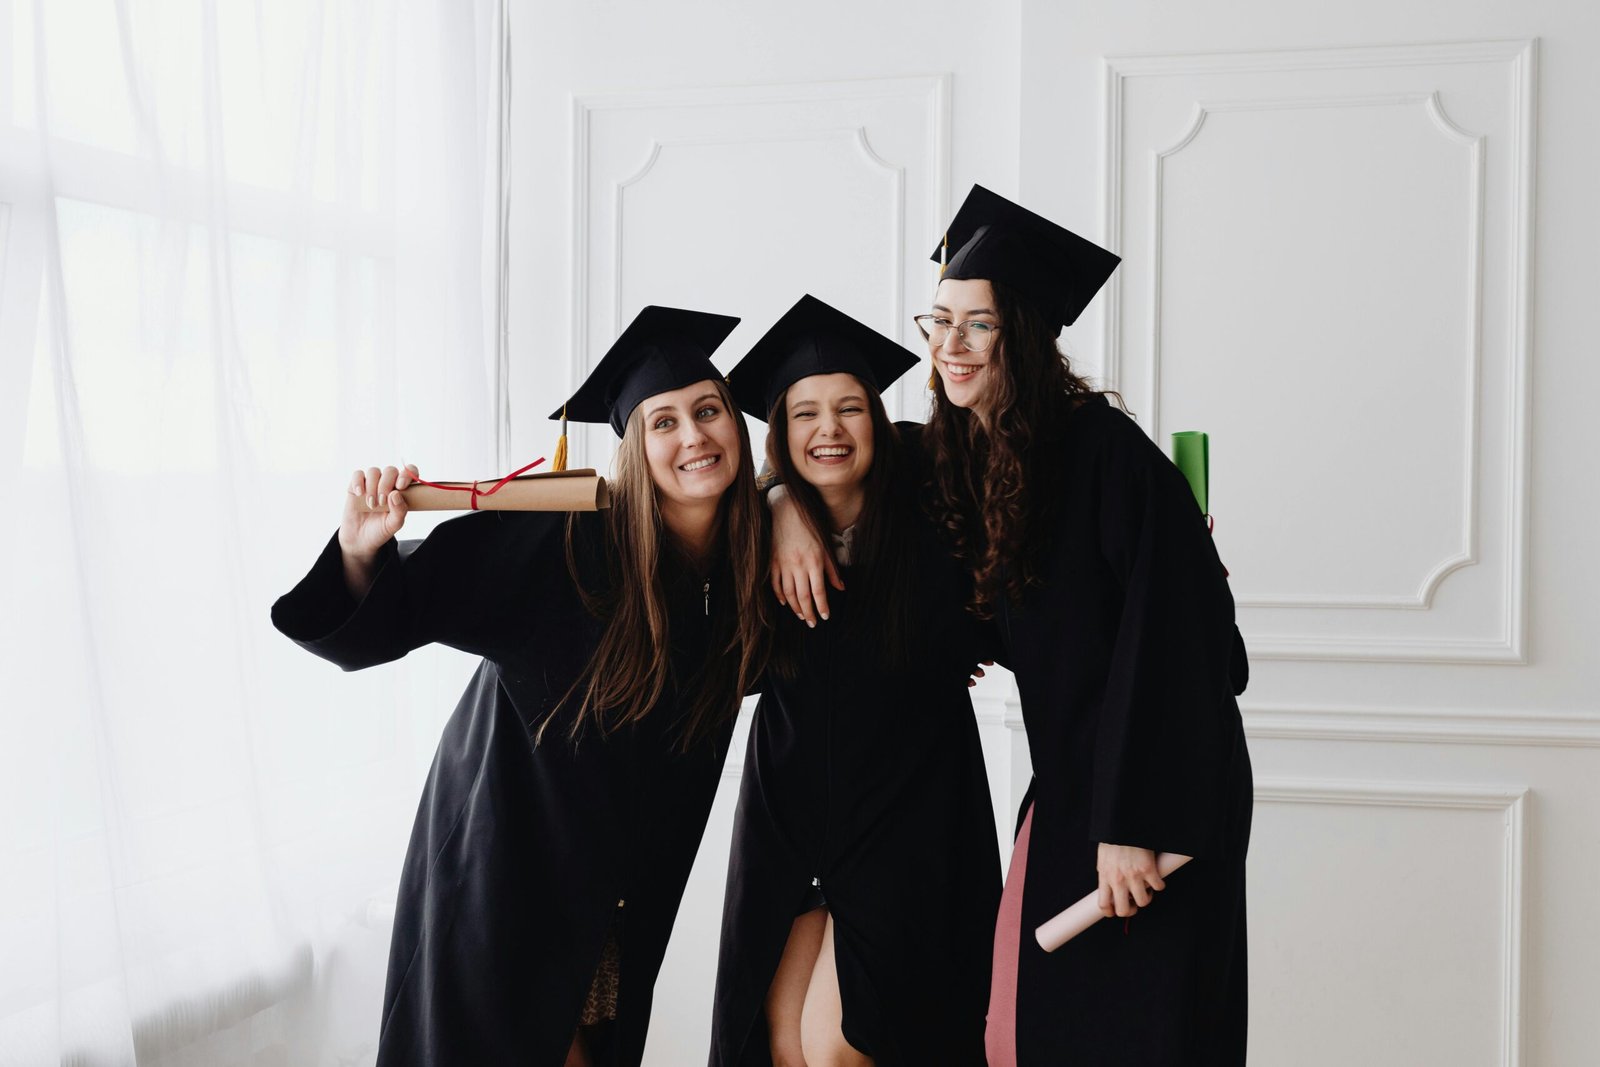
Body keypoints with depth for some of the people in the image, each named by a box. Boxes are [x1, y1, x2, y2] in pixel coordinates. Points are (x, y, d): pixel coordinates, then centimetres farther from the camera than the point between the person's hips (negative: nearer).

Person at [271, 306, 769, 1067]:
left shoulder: (745, 565, -5)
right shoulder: (561, 542, -22)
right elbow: (372, 627, -20)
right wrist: (361, 550, -40)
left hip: (618, 890, 5)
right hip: (504, 866, -5)